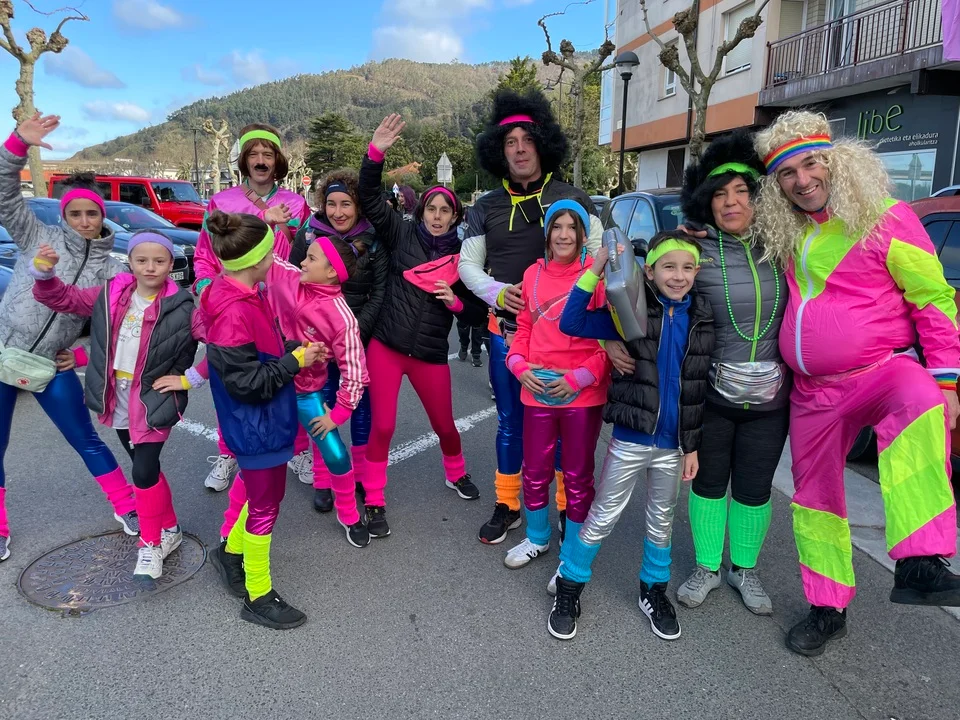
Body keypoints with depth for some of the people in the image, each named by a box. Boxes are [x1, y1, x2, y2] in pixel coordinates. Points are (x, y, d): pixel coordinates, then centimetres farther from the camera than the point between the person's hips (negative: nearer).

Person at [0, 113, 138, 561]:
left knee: (87, 441, 6)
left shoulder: (109, 269, 0)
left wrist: (84, 354, -2)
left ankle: (126, 507, 21)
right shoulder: (38, 238, -2)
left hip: (52, 366, 0)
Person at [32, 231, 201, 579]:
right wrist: (45, 274, -8)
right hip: (118, 402, 5)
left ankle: (151, 544, 12)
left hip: (154, 403, -5)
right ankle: (169, 529, 34)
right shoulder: (111, 295, 1)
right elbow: (63, 298, 10)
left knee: (144, 472, -8)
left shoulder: (182, 307, -13)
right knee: (146, 469, 16)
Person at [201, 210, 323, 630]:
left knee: (268, 492, 25)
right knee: (264, 505, 6)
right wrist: (295, 361, -18)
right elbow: (247, 381, -26)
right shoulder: (234, 313, -28)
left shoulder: (244, 295, 3)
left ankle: (231, 553, 46)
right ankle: (258, 597, 25)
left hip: (265, 420, 10)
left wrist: (294, 348, -1)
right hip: (255, 426, -10)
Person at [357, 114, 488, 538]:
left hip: (430, 355, 1)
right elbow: (369, 199, -8)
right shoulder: (403, 235, 1)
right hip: (385, 346, -1)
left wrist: (455, 300, -14)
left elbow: (478, 312, 6)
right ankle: (374, 502, 16)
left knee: (444, 425, 14)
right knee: (382, 426, 0)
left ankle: (456, 473, 45)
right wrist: (376, 153, -21)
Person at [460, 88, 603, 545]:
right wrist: (497, 291, -10)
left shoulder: (572, 198, 1)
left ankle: (568, 507, 24)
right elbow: (468, 264, 9)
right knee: (511, 423, 12)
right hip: (506, 331, 2)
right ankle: (507, 505, 27)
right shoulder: (487, 208, 6)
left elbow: (599, 253, 2)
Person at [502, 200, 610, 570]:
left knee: (577, 476, 12)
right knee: (535, 471, 16)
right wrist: (519, 364, -1)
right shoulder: (533, 274, 5)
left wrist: (580, 377, -15)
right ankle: (537, 539, 40)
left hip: (583, 394, -4)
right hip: (536, 391, 4)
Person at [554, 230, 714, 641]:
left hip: (673, 445, 3)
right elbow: (572, 324, -18)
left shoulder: (700, 319, 1)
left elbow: (698, 389, 6)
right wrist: (594, 270, -25)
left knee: (661, 521, 19)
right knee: (602, 518, 7)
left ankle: (653, 591, 39)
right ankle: (568, 589, 25)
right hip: (630, 439, -3)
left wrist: (692, 445, 6)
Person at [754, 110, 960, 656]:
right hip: (812, 390, 6)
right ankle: (829, 609, 29)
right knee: (815, 494, 12)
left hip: (881, 371, -5)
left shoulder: (885, 217, -9)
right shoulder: (786, 233, 7)